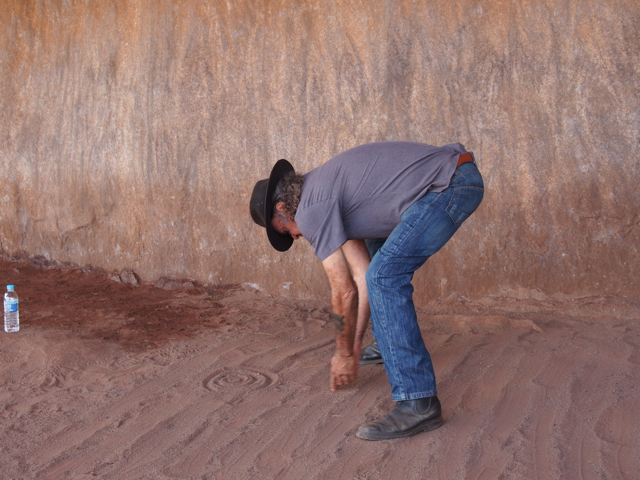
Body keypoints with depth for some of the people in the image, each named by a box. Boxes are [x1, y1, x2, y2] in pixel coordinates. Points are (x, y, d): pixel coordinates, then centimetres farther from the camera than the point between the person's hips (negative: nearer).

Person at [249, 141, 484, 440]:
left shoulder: (311, 209, -9)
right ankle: (389, 344, 34)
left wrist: (345, 354, 8)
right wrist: (355, 344, 19)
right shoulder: (326, 191, 19)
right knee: (379, 246, 28)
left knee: (386, 275, -16)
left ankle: (418, 402, -16)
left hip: (449, 184, -11)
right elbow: (361, 273, 18)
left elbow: (344, 292, -6)